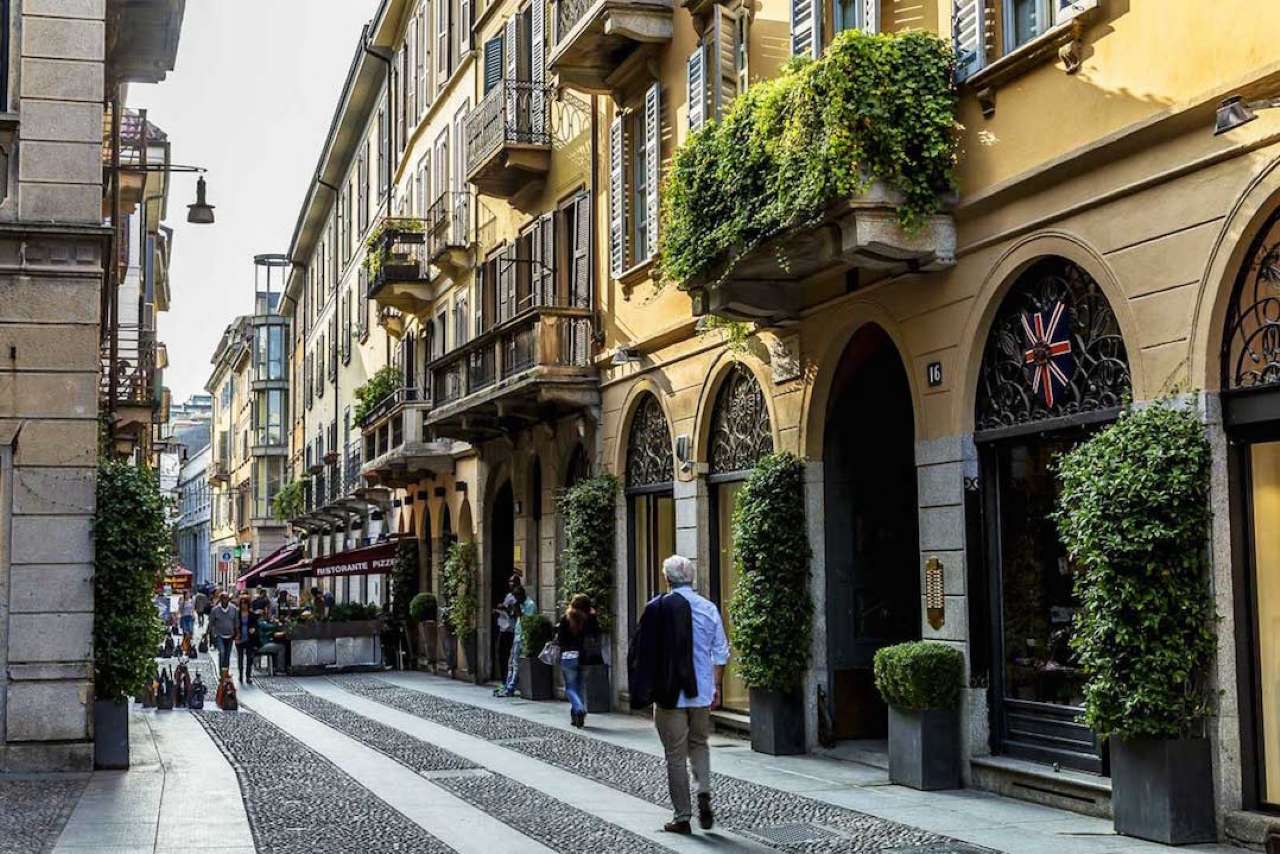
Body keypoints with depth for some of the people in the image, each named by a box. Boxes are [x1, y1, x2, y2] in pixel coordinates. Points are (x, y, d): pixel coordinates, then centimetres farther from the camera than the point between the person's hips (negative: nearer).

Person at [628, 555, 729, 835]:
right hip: (702, 694, 3)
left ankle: (683, 817, 8)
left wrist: (644, 690, 3)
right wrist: (716, 687, 13)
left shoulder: (657, 607, -9)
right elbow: (721, 654, 3)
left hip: (669, 695, -3)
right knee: (699, 745, 21)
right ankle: (704, 794, 1)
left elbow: (643, 652, -7)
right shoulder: (709, 608, 0)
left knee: (676, 754, 5)